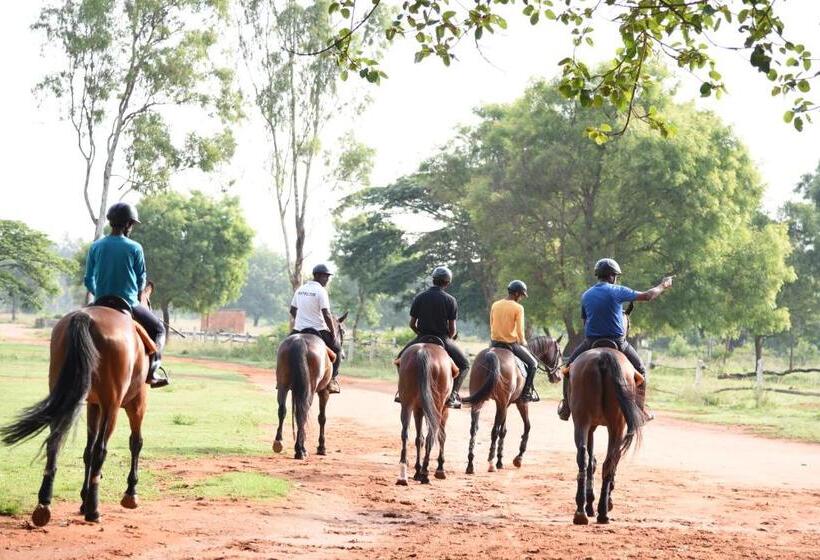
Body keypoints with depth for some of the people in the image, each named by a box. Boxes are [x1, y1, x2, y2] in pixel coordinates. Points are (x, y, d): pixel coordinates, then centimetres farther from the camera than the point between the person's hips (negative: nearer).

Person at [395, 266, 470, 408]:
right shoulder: (450, 300, -5)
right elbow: (452, 329, -6)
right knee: (464, 364, 16)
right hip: (443, 339, -2)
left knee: (401, 358, 27)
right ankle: (452, 394, -3)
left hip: (422, 338, 2)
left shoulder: (419, 298, 1)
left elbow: (412, 324, 2)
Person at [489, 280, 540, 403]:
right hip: (511, 343, -5)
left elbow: (491, 325, 9)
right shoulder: (518, 308, -13)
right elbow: (520, 331, -14)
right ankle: (526, 393, 7)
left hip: (495, 342, 5)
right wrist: (523, 342, 4)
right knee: (533, 363, 13)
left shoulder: (495, 305, 3)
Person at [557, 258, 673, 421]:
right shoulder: (617, 291, -7)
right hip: (617, 342, -2)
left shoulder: (586, 296, 3)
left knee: (569, 368, 23)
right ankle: (641, 410, 17)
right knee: (640, 370, 19)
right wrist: (662, 286, 13)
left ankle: (566, 408, 21)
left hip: (591, 342, 2)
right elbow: (647, 296, -4)